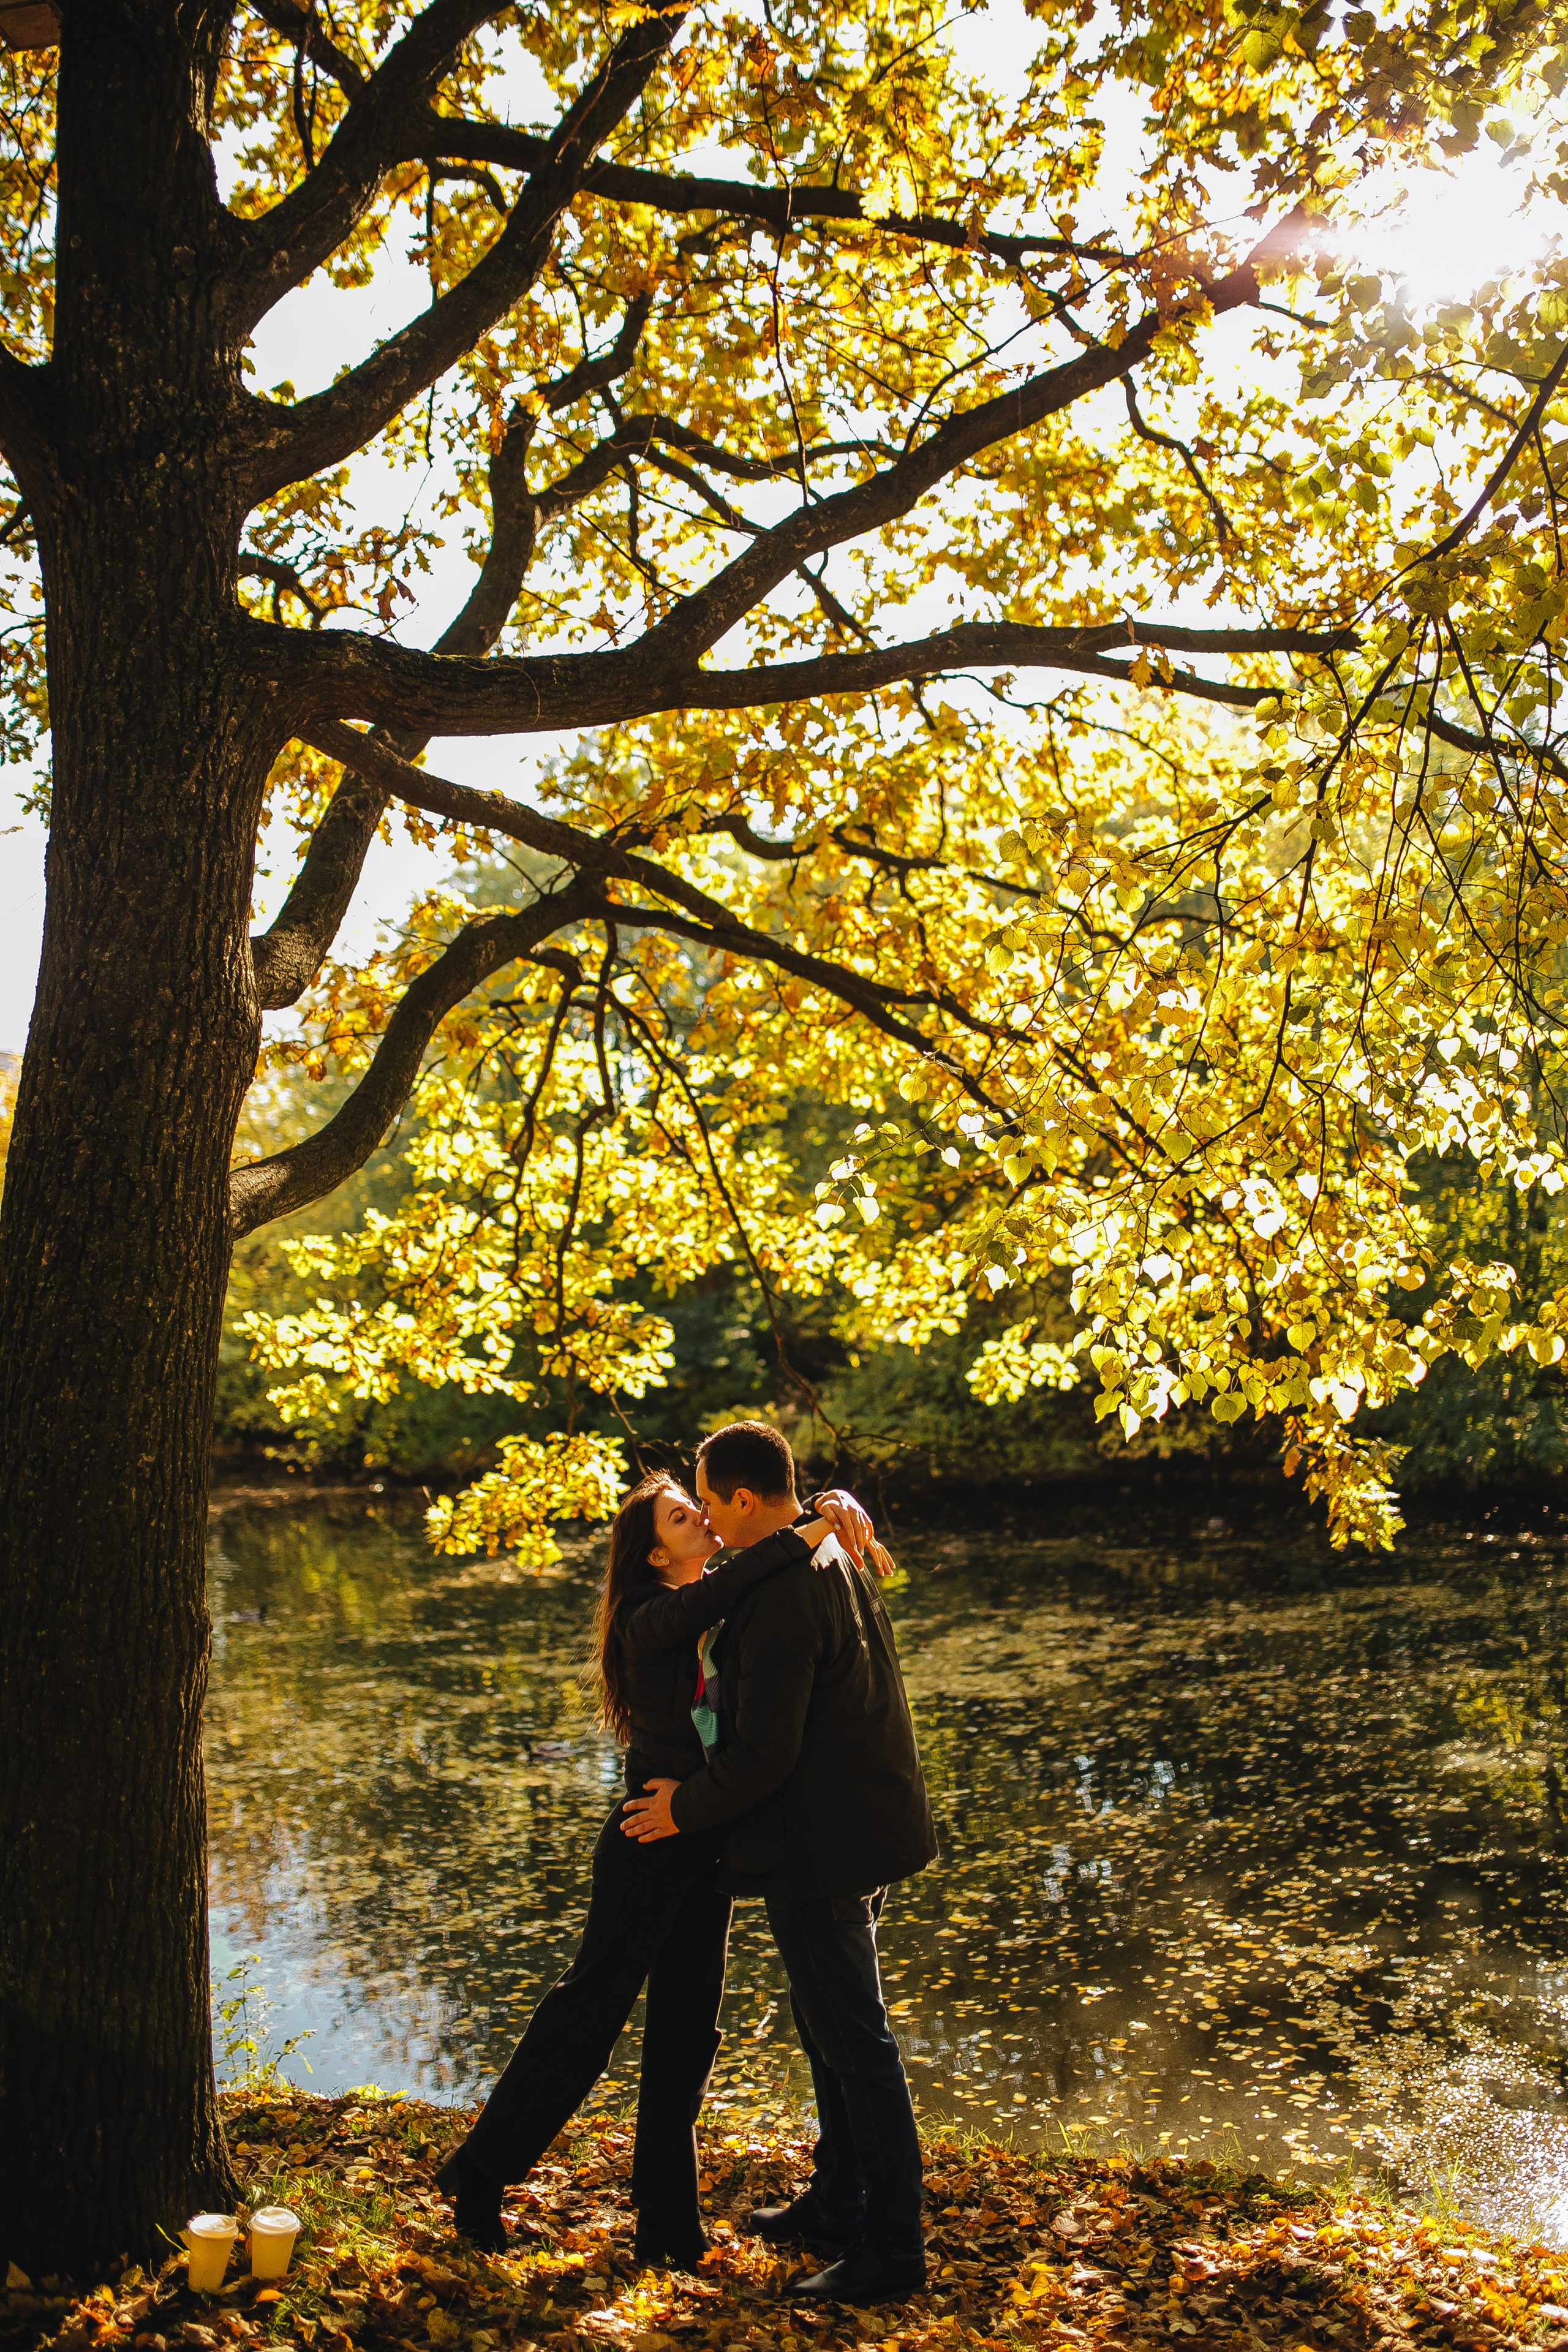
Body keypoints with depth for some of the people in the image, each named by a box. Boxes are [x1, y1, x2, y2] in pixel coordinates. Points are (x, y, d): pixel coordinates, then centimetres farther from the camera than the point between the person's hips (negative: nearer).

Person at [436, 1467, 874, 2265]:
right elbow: (714, 1592, -38)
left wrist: (838, 1510, -8)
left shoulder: (718, 1617, 7)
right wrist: (808, 1537, -38)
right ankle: (481, 2172, 20)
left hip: (705, 1847, 8)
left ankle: (667, 2216, 25)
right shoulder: (651, 1621, -17)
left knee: (687, 2024, 13)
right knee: (592, 2004, 3)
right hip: (651, 1840, -8)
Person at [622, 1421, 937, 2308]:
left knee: (856, 2043, 0)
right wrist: (719, 1684, 17)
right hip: (858, 1831, 10)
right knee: (833, 2030, 22)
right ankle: (838, 2202, 36)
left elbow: (762, 1756, -25)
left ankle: (894, 2247, 11)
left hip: (821, 1850, -10)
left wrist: (685, 1808, -9)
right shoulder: (836, 1560, 7)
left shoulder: (783, 1597, -26)